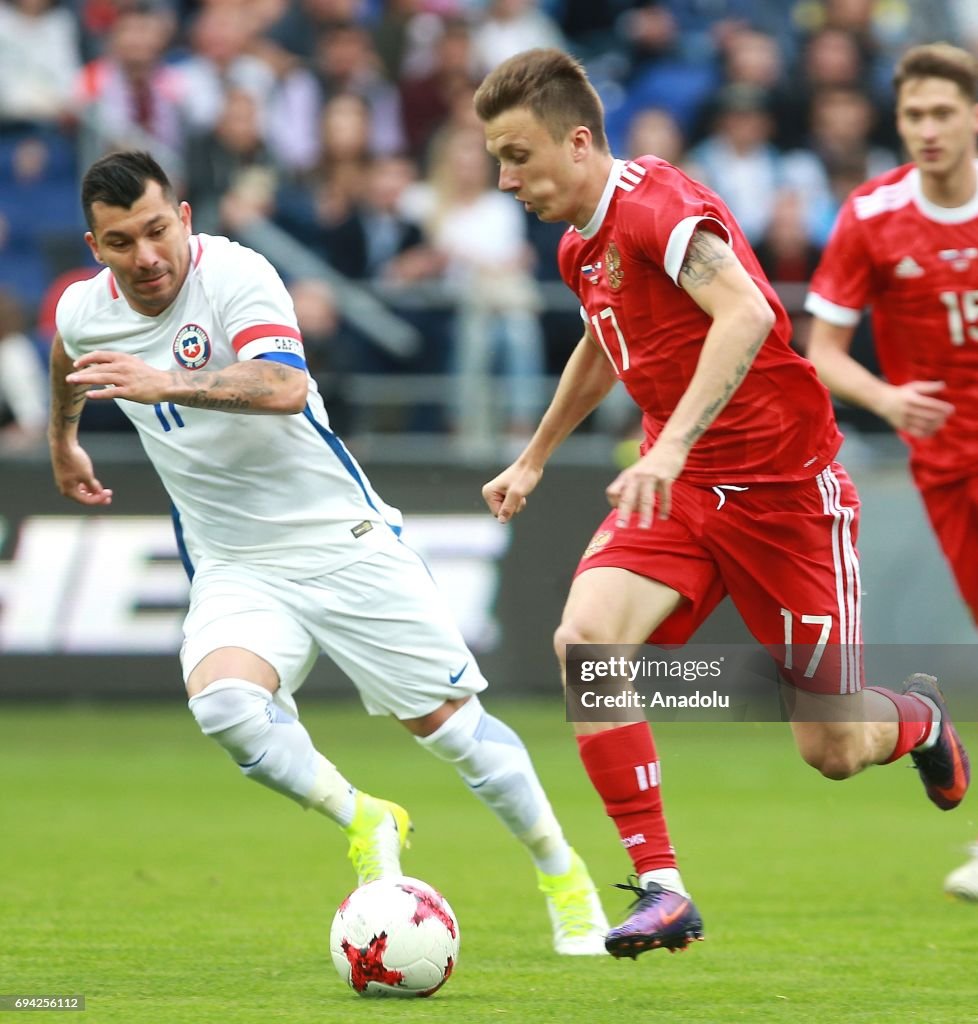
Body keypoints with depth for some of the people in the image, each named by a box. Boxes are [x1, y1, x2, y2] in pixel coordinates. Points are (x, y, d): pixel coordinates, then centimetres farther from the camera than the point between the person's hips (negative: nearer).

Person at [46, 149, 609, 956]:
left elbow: (285, 386, -38)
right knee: (222, 701, -28)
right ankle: (363, 823, -4)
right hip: (234, 569, 4)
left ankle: (567, 881, 22)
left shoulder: (236, 275, -19)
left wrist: (169, 384, -50)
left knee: (448, 721, 0)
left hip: (344, 544, -3)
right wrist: (63, 444, 41)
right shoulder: (83, 312, -2)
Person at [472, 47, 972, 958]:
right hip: (679, 488, 7)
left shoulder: (654, 202, -20)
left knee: (832, 751, -2)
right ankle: (660, 888, -18)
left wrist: (673, 446, -45)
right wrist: (533, 460, 35)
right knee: (585, 636, -22)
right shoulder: (580, 247, 8)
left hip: (783, 487, -7)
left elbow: (745, 313, -36)